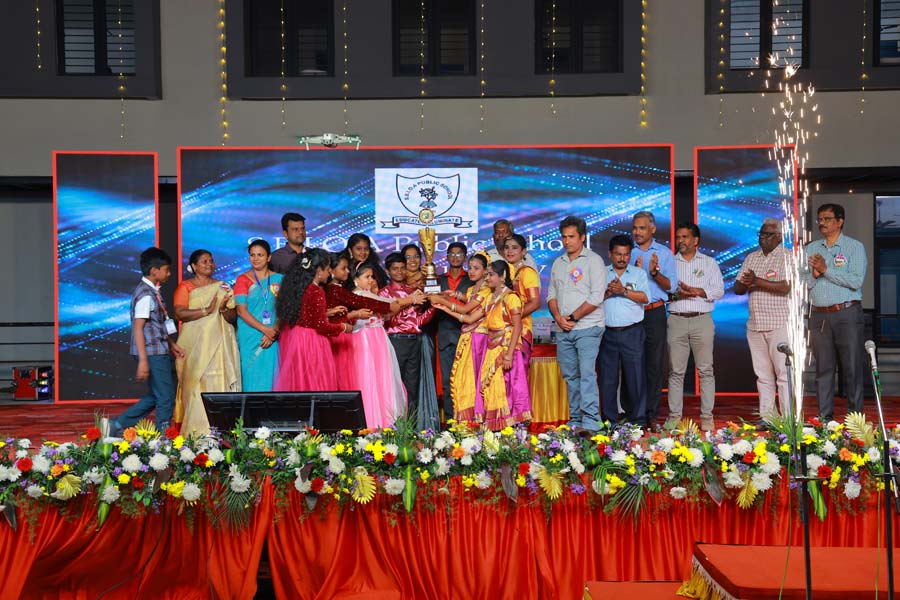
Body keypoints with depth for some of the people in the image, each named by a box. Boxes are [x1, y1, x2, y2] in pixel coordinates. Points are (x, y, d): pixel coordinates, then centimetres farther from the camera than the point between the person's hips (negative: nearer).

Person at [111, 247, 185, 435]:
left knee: (155, 396, 17)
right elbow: (138, 328, -19)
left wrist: (172, 344, 23)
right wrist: (143, 361, -22)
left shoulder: (152, 291, 15)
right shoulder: (146, 294, -15)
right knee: (166, 397, -2)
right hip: (152, 354, -10)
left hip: (159, 352, 10)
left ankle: (118, 424, 21)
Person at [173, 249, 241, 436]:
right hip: (195, 345, -2)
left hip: (220, 345, 3)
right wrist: (207, 310, -15)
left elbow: (233, 317, 9)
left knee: (221, 385, -5)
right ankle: (196, 431, -5)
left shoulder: (223, 287, 15)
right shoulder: (185, 287, 6)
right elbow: (180, 314, -9)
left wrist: (223, 309, -11)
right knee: (196, 385, -8)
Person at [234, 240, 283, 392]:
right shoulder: (243, 279, 2)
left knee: (271, 378, 1)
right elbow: (241, 311, -6)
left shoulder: (279, 279, 7)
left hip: (273, 338, 2)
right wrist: (265, 329, -15)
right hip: (251, 338, -1)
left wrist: (274, 331, -12)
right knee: (253, 377, -1)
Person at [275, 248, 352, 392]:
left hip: (291, 341, 8)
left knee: (296, 382, 13)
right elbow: (321, 326, -16)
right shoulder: (316, 291, -17)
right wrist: (343, 327, -1)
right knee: (314, 384, 0)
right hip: (311, 343, -8)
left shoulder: (294, 287, 6)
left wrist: (327, 313, 24)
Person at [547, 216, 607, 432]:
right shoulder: (558, 263, 17)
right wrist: (558, 317, -2)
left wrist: (572, 318, -10)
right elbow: (551, 294, 17)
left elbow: (596, 297, -10)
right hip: (564, 331, 6)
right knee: (570, 376, 7)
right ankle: (575, 421, 13)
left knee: (587, 373, -13)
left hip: (587, 327, -6)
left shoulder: (593, 260, -2)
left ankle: (590, 422, -15)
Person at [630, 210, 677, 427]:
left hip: (655, 313, -1)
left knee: (655, 364, 0)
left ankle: (652, 414, 4)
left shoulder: (664, 253, 7)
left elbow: (672, 286, -1)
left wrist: (655, 272, -17)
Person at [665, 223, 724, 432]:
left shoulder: (709, 263, 12)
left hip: (702, 320, -1)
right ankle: (674, 416, 5)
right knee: (676, 370, 0)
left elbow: (719, 290, 2)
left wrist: (696, 291, -11)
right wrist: (677, 294, -13)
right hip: (676, 321, 1)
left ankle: (707, 417, 2)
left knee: (706, 369, -2)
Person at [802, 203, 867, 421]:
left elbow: (856, 281, -11)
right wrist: (814, 273, -10)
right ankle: (825, 417, 10)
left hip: (847, 314, -3)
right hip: (819, 315, 4)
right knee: (823, 368, 5)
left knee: (852, 367, -1)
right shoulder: (810, 249, 14)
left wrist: (826, 269, -12)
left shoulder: (855, 247, 1)